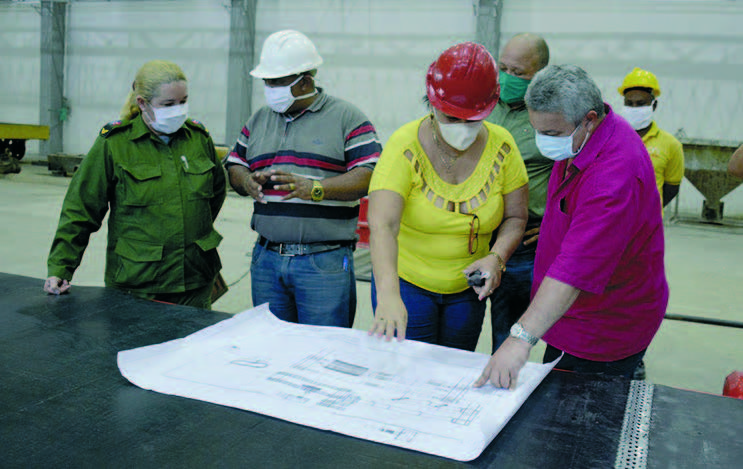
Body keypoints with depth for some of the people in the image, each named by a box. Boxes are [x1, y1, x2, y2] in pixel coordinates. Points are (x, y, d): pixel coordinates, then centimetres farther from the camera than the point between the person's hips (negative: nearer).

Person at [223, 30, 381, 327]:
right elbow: (234, 166, 19)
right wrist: (247, 182, -5)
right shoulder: (259, 120, 15)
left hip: (325, 262, -5)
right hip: (266, 259, 5)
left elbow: (369, 177, -11)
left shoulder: (347, 118, -2)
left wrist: (314, 188, -23)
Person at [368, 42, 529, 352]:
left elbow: (516, 216, 0)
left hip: (468, 288, 3)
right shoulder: (405, 146, -20)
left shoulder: (501, 146, -9)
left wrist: (497, 257, -20)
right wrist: (388, 295, -45)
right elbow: (382, 225, -31)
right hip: (406, 281, -3)